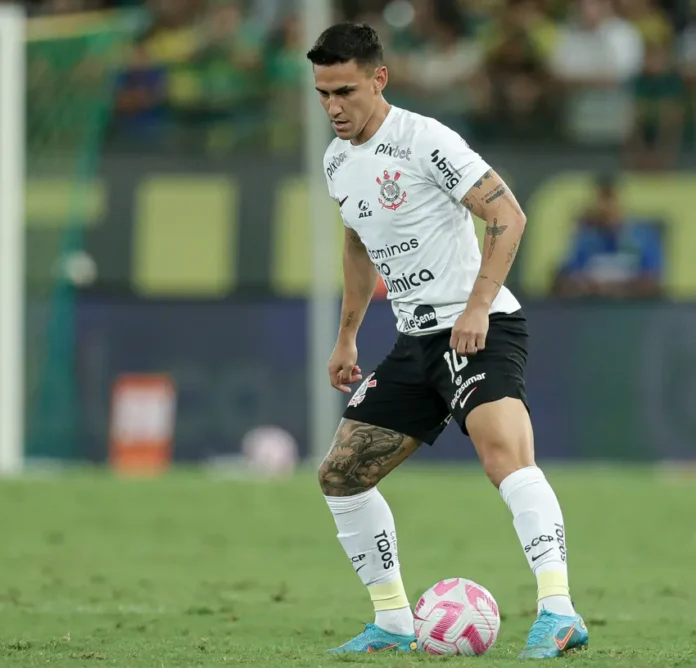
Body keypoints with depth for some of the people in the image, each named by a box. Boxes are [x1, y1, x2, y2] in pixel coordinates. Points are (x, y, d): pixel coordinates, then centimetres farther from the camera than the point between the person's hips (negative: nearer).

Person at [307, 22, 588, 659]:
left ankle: (558, 613, -40)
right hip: (416, 339, 9)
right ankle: (394, 623, 18)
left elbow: (508, 216, -18)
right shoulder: (338, 162, 12)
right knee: (340, 475, 8)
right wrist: (347, 336, 30)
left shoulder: (423, 140, -13)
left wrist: (477, 308, -25)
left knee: (505, 452, -31)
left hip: (480, 329, -9)